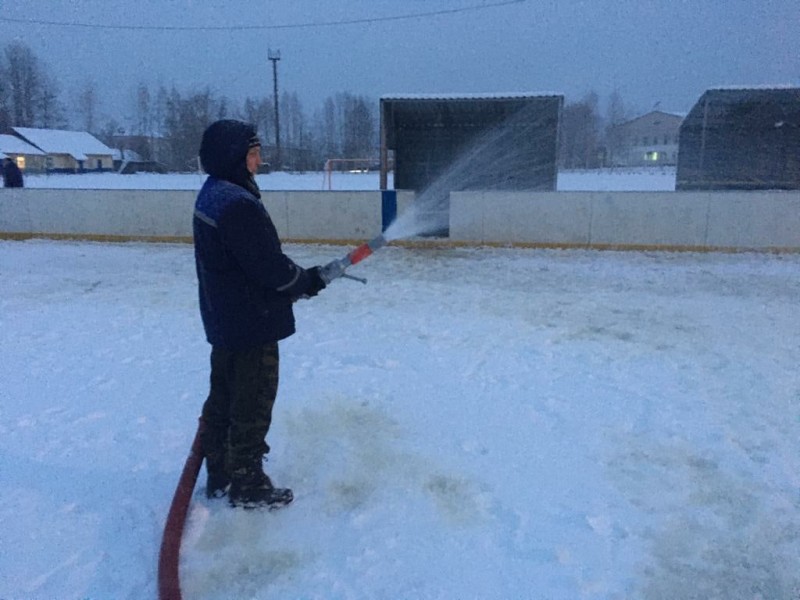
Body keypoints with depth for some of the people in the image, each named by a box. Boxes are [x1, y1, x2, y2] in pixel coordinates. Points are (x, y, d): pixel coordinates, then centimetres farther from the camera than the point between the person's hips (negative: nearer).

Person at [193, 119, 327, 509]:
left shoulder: (211, 195, 10)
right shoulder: (238, 203, -23)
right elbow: (269, 265, -24)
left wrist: (297, 278, 9)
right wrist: (308, 281, -6)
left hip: (224, 320, 10)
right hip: (253, 323, -10)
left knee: (224, 397, 19)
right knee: (253, 405, 3)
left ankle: (220, 476, 34)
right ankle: (248, 486, 18)